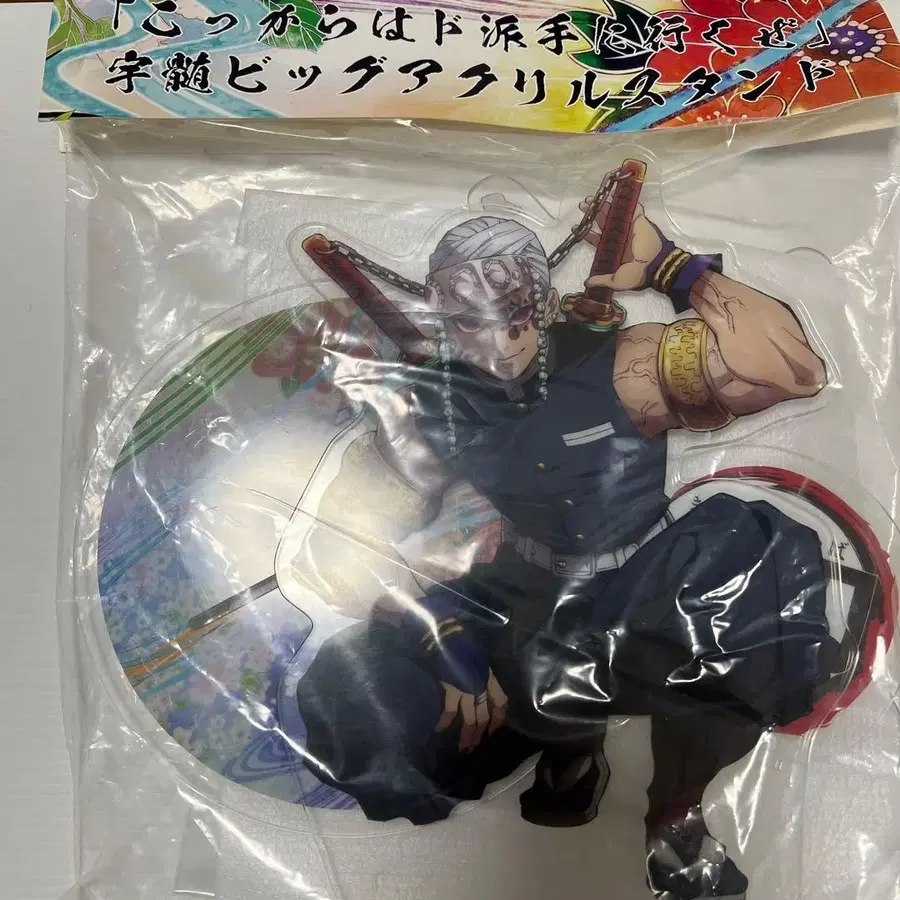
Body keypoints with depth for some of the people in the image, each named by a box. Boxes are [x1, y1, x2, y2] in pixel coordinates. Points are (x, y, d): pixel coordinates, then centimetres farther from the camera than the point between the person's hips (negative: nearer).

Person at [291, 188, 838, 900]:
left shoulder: (617, 365, -10)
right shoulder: (433, 410, -5)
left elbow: (796, 366, -20)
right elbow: (341, 546, -9)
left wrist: (668, 266, -16)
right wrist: (441, 637, -23)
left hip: (648, 595, -1)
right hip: (529, 605, 2)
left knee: (765, 567, -33)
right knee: (353, 693, -19)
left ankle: (676, 816, -5)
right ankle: (573, 739, 9)